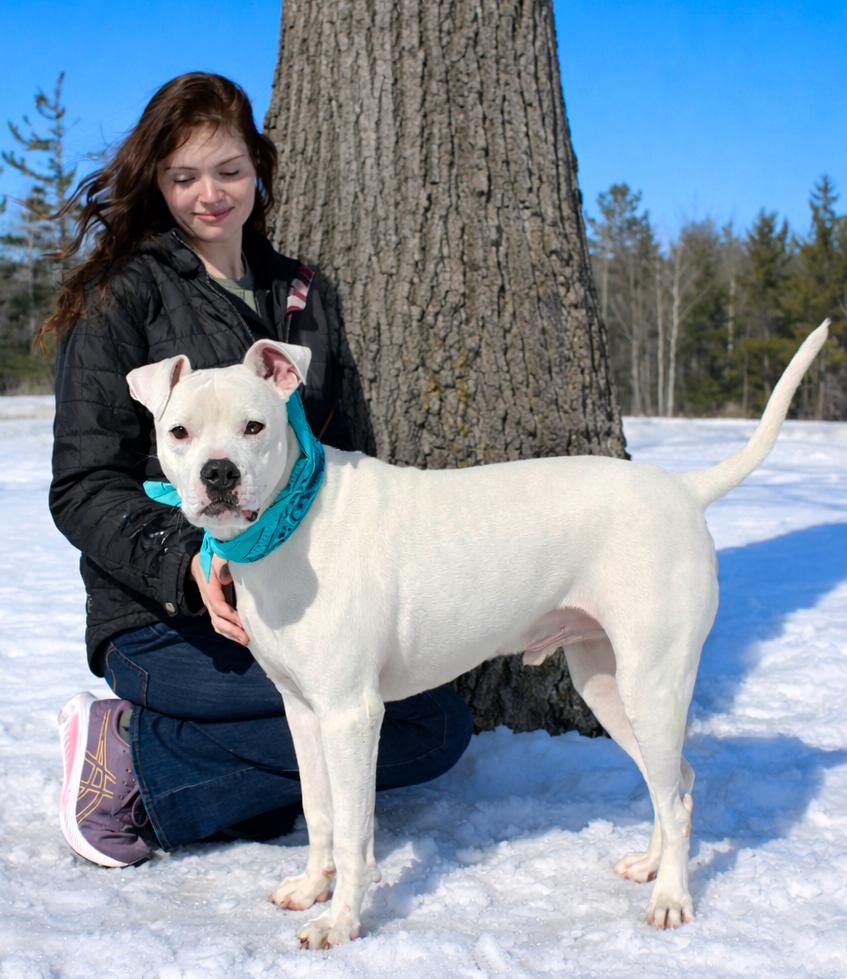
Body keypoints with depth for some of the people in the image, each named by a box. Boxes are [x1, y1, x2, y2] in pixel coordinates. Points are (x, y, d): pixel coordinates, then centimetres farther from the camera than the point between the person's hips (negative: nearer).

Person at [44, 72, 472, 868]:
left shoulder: (291, 291, 15)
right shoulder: (123, 297, -3)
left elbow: (329, 448, 20)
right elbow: (84, 487, -8)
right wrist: (186, 565, -26)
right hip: (165, 623, -7)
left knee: (442, 725, -10)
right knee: (420, 722, -22)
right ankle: (138, 754, -11)